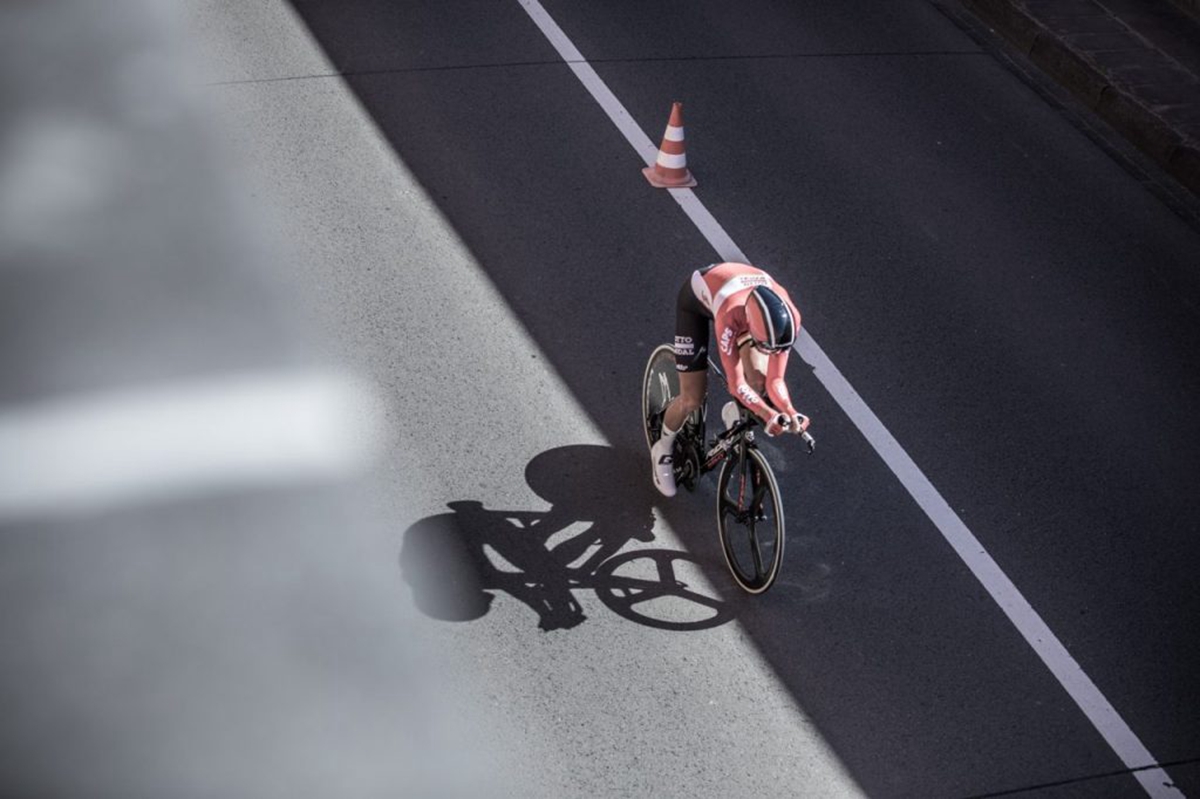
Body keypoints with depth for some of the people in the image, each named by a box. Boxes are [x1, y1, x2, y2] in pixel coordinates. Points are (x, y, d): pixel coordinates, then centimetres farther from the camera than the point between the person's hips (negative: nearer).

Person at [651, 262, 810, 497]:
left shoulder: (788, 318, -35)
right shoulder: (731, 316, -46)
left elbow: (775, 379, -27)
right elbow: (736, 383, -41)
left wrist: (790, 412, -44)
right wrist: (769, 415, -53)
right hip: (697, 298, -4)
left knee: (758, 380, -16)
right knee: (692, 399, -5)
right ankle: (663, 450, 24)